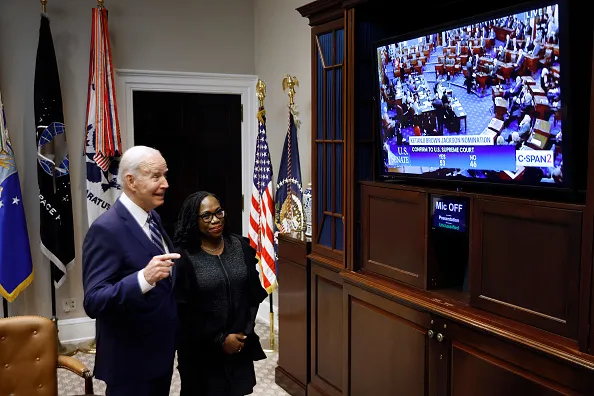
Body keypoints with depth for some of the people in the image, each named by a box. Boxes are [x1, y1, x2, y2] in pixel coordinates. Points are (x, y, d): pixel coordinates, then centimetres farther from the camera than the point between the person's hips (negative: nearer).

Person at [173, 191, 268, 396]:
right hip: (201, 354, -4)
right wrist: (219, 340, -13)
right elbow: (182, 313, -13)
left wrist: (246, 331, -3)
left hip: (240, 348, 4)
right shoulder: (183, 258, -13)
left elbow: (254, 293, 6)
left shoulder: (241, 246, 1)